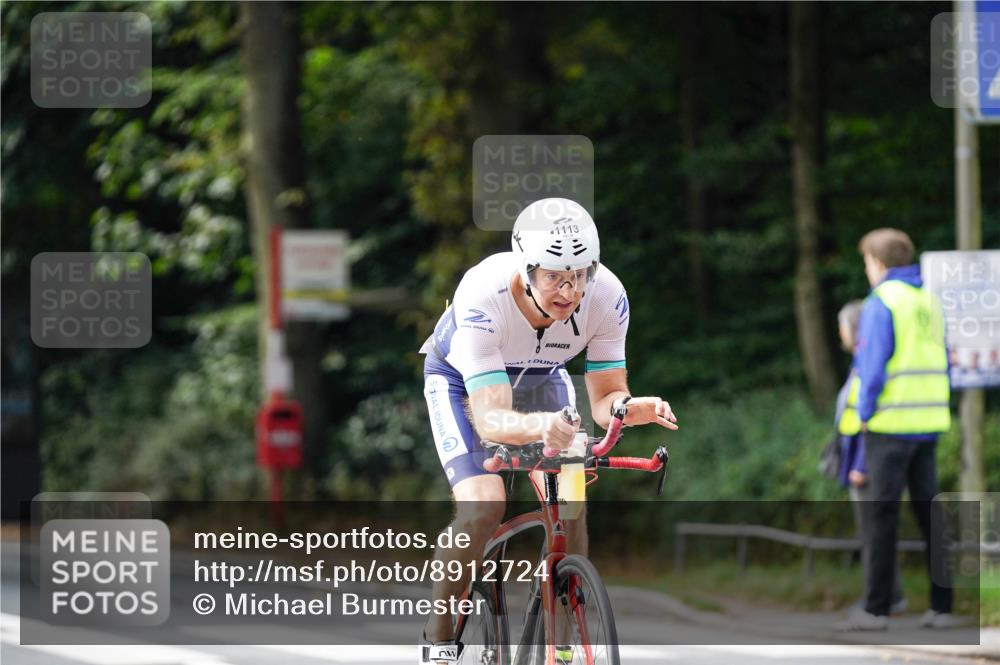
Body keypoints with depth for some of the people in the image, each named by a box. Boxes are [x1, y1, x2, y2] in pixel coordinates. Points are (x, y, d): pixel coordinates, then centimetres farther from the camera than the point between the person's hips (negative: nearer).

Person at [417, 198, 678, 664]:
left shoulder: (606, 296, -31)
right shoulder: (484, 296, -41)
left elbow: (604, 398, -23)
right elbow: (490, 419, -45)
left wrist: (629, 408, -47)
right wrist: (538, 427, -67)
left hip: (540, 377, 3)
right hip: (461, 378, -3)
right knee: (483, 506, -23)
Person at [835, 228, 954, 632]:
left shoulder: (881, 303, -10)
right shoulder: (930, 302, 12)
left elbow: (873, 366, -16)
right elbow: (942, 365, 14)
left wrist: (865, 413, -5)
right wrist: (927, 411, 18)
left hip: (890, 425, -7)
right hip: (928, 425, 7)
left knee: (883, 514, -3)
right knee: (928, 511, 10)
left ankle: (876, 609, -2)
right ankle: (941, 606, 8)